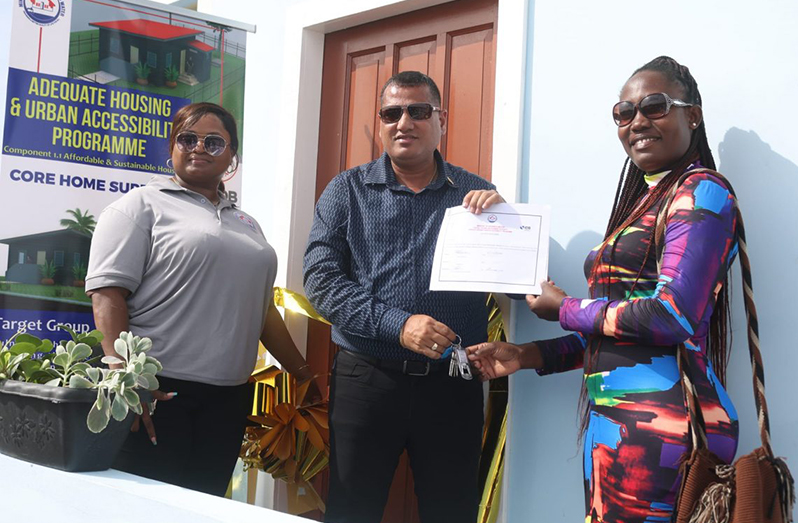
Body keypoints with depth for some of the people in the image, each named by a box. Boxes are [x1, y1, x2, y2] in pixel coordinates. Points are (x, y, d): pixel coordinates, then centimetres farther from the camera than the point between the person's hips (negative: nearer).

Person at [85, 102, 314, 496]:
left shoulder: (246, 224, 21)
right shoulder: (143, 206, 1)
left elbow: (263, 309, 26)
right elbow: (107, 294, -10)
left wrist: (303, 374, 22)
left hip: (228, 400, 6)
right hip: (157, 393, -5)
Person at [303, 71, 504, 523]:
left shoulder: (477, 194, 8)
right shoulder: (347, 191, 6)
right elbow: (321, 278, -6)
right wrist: (397, 325, -18)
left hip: (452, 385, 1)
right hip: (366, 380, 0)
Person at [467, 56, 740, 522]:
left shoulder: (701, 194, -6)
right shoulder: (645, 202, 19)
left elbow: (674, 317, -17)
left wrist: (566, 309, -5)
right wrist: (526, 356, 11)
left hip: (660, 424, -8)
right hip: (612, 418, 8)